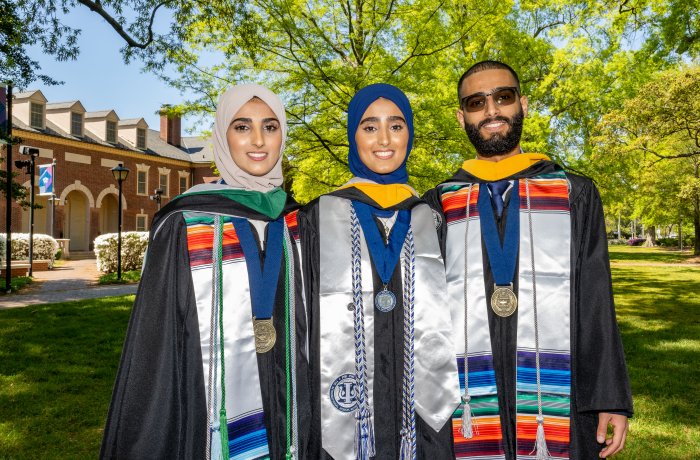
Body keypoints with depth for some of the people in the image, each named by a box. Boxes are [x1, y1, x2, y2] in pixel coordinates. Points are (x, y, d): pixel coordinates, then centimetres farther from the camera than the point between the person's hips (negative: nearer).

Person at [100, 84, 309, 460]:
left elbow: (300, 326, 9)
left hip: (282, 414, 4)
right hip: (211, 416, -4)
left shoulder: (292, 221, 2)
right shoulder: (184, 225, -11)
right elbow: (157, 334, -8)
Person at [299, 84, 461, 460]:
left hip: (425, 413, 2)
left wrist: (453, 402, 6)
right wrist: (302, 419, -3)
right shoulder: (318, 218, 0)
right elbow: (302, 323, -1)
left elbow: (452, 317, 9)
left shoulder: (432, 222, 6)